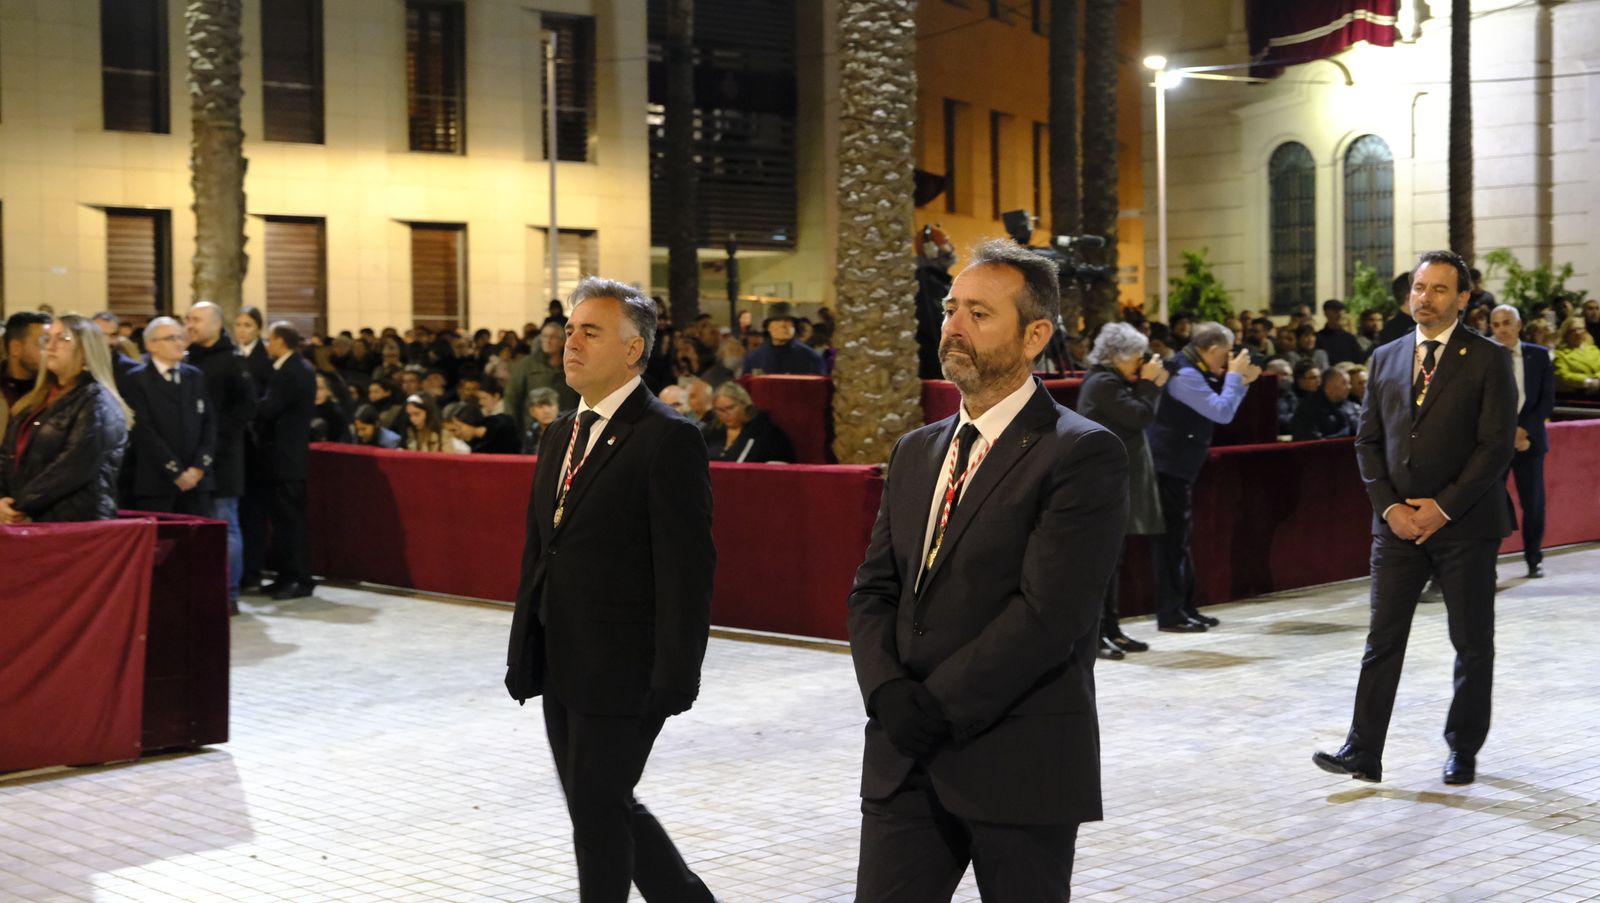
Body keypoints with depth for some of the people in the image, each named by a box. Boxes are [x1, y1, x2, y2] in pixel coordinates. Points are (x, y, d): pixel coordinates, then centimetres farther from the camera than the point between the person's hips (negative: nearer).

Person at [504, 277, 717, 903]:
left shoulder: (668, 440, -13)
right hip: (561, 667, 8)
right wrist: (524, 654, 13)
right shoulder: (561, 435, 13)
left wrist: (674, 678, -19)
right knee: (599, 805, 15)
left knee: (598, 810, 1)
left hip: (622, 673, -8)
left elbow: (687, 567, -16)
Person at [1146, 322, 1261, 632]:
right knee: (1172, 539, -7)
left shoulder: (1195, 371, 14)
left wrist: (1241, 382, 10)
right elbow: (1222, 412, -21)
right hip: (1169, 467, -11)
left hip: (1180, 467, 11)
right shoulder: (1184, 374, -18)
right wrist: (1234, 375, -10)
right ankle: (1170, 614, -3)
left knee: (1182, 538, 14)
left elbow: (1220, 408, 21)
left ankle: (1186, 608, 21)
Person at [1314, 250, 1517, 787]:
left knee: (1472, 643, 7)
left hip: (1464, 523, -3)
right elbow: (1368, 439, 9)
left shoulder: (1487, 360, -4)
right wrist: (1389, 506, -5)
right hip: (1398, 521, 3)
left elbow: (1496, 445, -10)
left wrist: (1443, 507, -14)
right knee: (1383, 640, 0)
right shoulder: (1386, 358, 10)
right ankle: (1363, 753, 0)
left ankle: (1463, 751, 21)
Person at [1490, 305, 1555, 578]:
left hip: (1529, 438, 2)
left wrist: (1523, 429, -9)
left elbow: (1547, 400, 3)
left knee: (1534, 502, 4)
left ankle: (1534, 560, 20)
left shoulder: (1539, 356, 6)